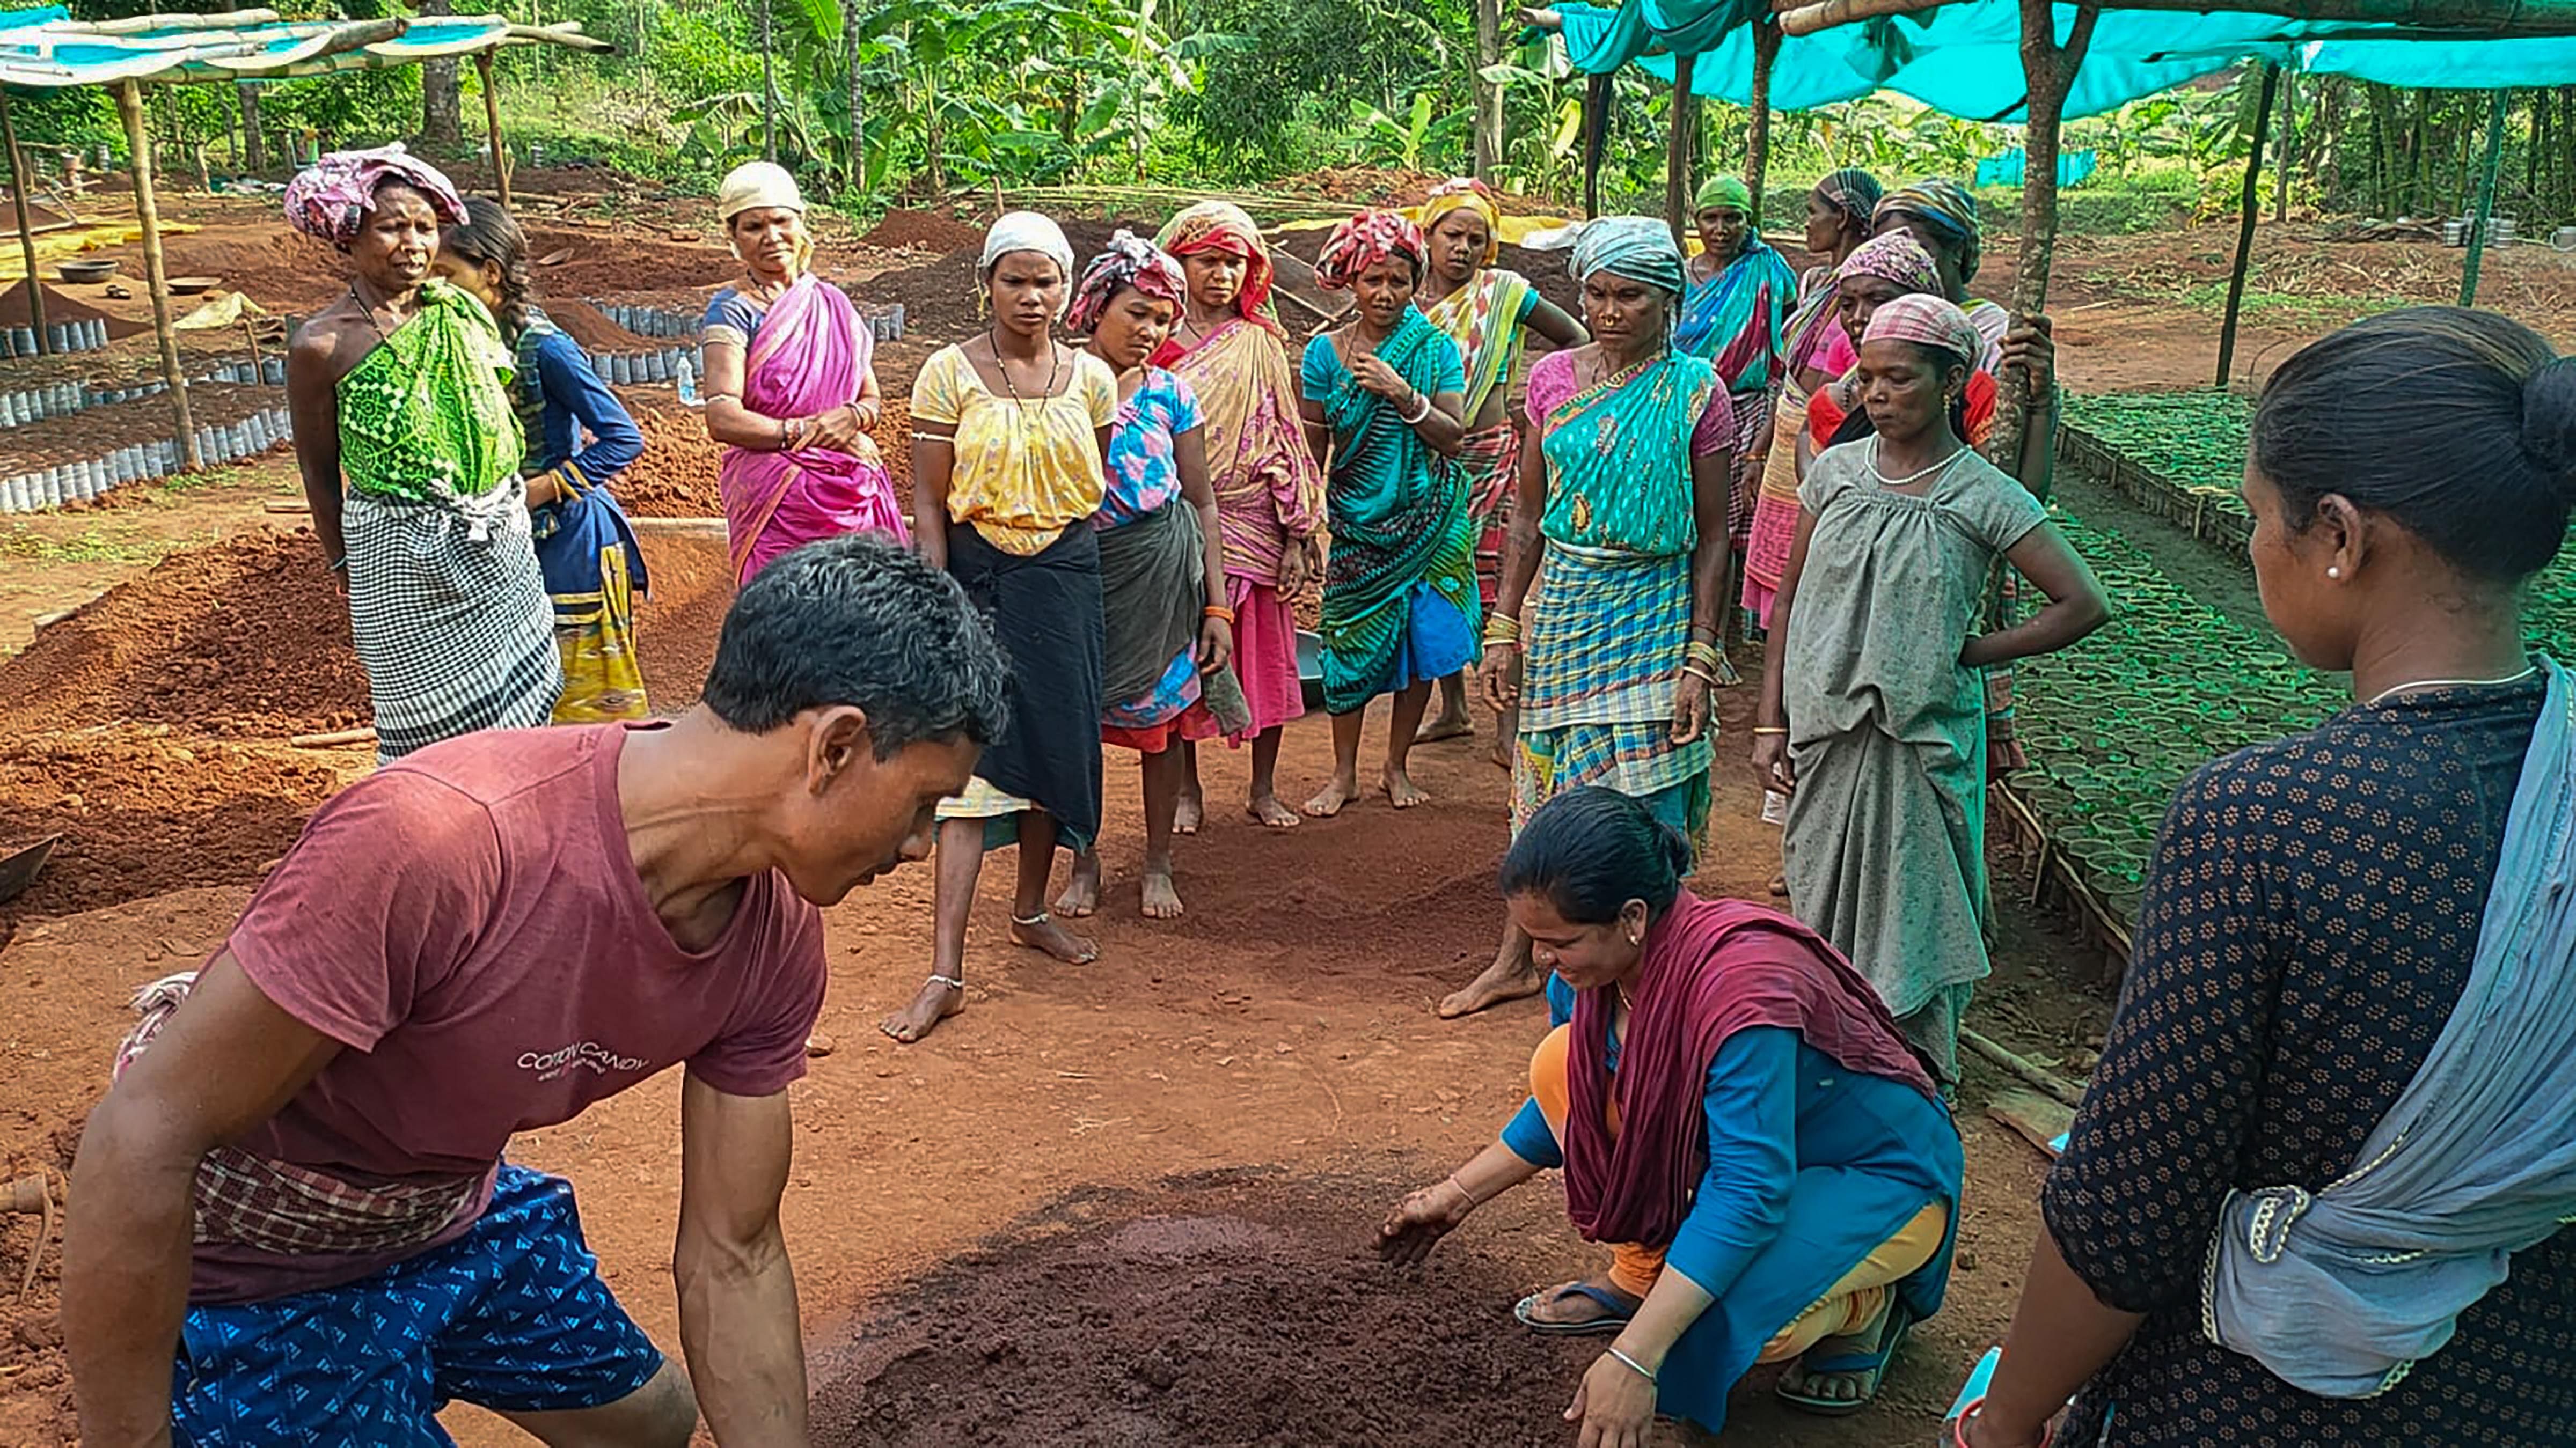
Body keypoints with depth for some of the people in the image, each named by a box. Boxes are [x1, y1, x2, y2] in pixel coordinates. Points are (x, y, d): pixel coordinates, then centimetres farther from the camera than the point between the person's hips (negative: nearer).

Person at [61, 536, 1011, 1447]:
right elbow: (139, 1143, -30)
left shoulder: (777, 939, -15)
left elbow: (730, 1261, -6)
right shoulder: (438, 838, -39)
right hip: (246, 1270, -6)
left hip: (457, 1208, 7)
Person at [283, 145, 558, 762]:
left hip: (501, 543, 5)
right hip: (405, 560, -5)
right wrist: (347, 572, 4)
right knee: (438, 728, 4)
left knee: (525, 704, 15)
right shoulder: (323, 344, -12)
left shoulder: (458, 310, 1)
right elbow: (320, 472, -2)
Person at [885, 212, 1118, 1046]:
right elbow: (928, 501, -4)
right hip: (979, 577, -3)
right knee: (972, 760, -8)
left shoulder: (1091, 377, 6)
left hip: (1070, 581, 4)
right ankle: (946, 972, -7)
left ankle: (1031, 911, 34)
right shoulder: (950, 373, -3)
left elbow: (1102, 491, 12)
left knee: (1059, 747, 11)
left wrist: (1108, 593, 10)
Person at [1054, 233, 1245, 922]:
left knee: (1163, 716, 9)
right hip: (1079, 574, -1)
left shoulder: (1171, 394, 1)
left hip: (1163, 575, 1)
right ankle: (1084, 862, 27)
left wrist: (1217, 607, -1)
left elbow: (1202, 502, 2)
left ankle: (1158, 864, 26)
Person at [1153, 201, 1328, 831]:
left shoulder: (1263, 344, 4)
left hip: (1251, 526, 1)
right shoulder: (1158, 341, 3)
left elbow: (1286, 441, 2)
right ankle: (1187, 791, 19)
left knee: (1263, 655, 6)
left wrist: (1297, 536, -3)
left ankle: (1263, 790, 20)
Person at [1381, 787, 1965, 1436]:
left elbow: (1749, 1193, -40)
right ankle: (1640, 1277, 4)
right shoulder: (1592, 966, -13)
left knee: (1722, 1321, -34)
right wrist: (1457, 1194, 8)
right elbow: (1569, 1103, 8)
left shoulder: (1741, 989, -38)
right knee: (1562, 1064, -11)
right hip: (1747, 1141, 7)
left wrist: (1634, 1359, -43)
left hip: (1883, 1178, -7)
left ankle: (1865, 1306, 0)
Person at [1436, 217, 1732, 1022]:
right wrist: (1504, 630, 4)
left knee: (1643, 798, 1)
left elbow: (1713, 537, -5)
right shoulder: (1552, 379, 3)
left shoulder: (1696, 393, -7)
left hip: (1654, 612, -3)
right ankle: (1515, 961, 26)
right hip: (1561, 603, 4)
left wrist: (1701, 659, -11)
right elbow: (1528, 514, 8)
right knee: (1543, 786, 12)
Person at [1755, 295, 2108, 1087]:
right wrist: (1770, 722, 3)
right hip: (1824, 729, 4)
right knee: (1823, 899, 13)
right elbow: (1789, 600, 7)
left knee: (1911, 903, 7)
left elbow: (2084, 605, -9)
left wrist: (1967, 652, -8)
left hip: (1920, 738, -3)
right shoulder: (1837, 471, 2)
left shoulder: (1983, 497, -8)